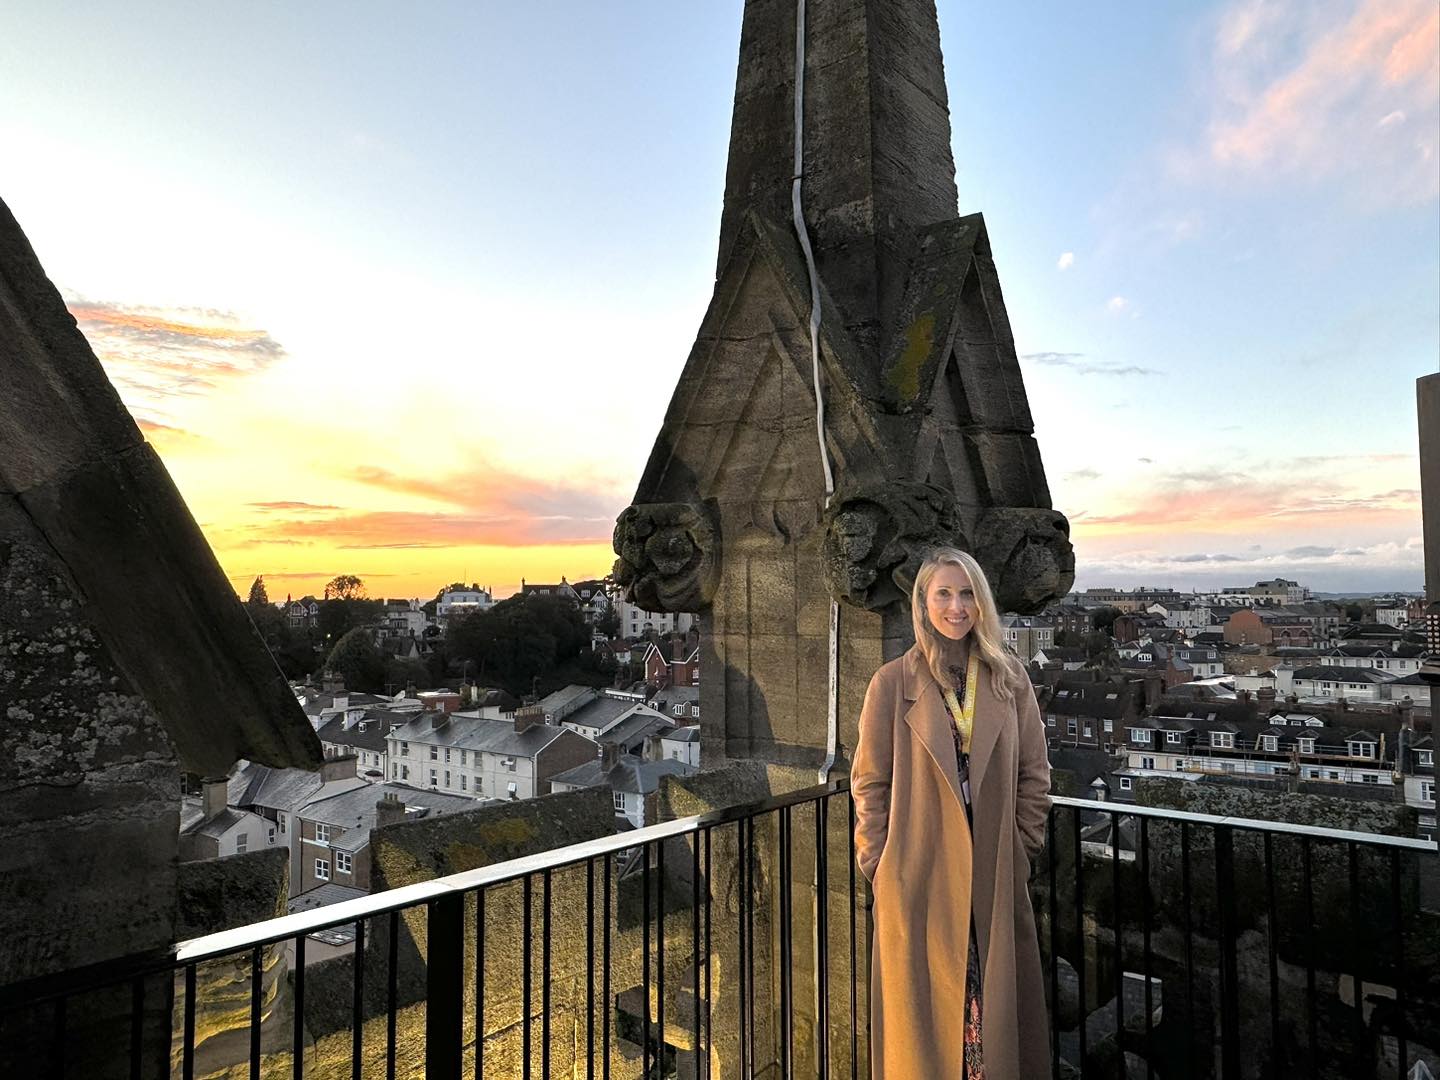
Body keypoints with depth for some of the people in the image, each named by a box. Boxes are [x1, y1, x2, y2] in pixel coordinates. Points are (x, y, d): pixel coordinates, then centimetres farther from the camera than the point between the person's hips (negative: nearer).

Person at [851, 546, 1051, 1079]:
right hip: (917, 876, -2)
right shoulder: (893, 683, -5)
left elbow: (1034, 774, 6)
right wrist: (879, 866, -5)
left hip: (996, 878, 2)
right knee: (920, 1005, 10)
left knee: (997, 1005, 12)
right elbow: (869, 784, -2)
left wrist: (1021, 849, 2)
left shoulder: (1009, 677, 3)